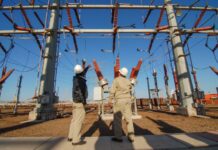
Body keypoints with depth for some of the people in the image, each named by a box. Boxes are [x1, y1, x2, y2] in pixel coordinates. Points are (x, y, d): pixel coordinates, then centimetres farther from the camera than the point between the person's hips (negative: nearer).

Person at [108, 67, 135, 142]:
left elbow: (112, 91, -9)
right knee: (128, 118, 8)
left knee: (117, 119, 3)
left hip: (119, 101, -5)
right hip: (127, 101, 5)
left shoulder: (116, 80, -6)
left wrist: (110, 100, -2)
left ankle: (118, 137, 8)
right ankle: (131, 136, 10)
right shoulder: (128, 81, 10)